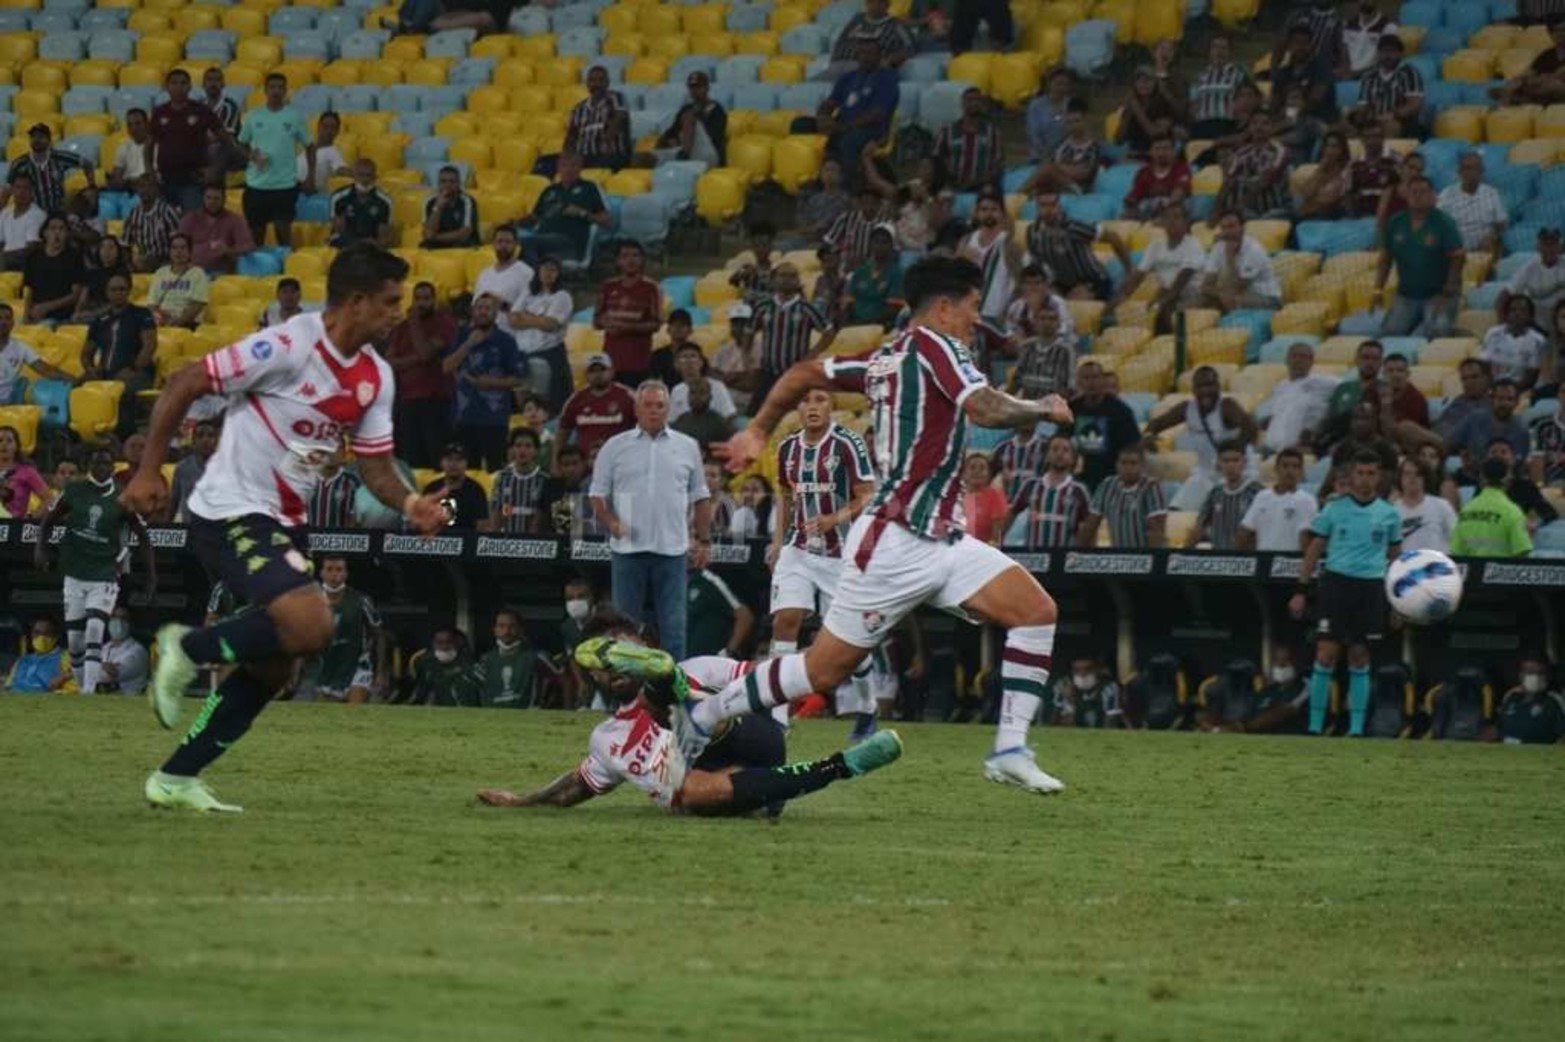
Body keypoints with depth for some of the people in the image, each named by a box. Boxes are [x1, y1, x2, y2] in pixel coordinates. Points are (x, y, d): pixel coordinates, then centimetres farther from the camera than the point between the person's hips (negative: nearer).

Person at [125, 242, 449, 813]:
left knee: (274, 664, 11)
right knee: (311, 624, -25)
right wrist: (149, 470, -16)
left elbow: (375, 465, 11)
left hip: (281, 522, 9)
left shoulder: (375, 377, 5)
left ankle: (176, 778, 20)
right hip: (230, 512, -9)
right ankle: (189, 648, -4)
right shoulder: (287, 347, -19)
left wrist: (411, 504, -10)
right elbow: (183, 385, -15)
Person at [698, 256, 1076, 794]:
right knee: (824, 669, 1)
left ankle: (1010, 750, -7)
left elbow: (804, 372, 24)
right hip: (895, 543, -9)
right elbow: (986, 409, -25)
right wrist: (1045, 409, -7)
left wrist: (758, 430, 35)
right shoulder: (934, 345, -11)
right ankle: (701, 718, 18)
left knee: (1037, 611, -6)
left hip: (940, 541, 9)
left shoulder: (886, 357, 15)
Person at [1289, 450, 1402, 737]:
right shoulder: (1334, 508, 4)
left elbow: (1395, 557, 15)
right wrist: (1302, 590, 2)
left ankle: (1357, 727, 10)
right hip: (1336, 582, -1)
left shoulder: (1389, 514, 7)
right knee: (1326, 654, -7)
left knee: (1360, 658, 5)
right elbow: (1314, 550, 7)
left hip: (1371, 587, 1)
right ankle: (1315, 726, -1)